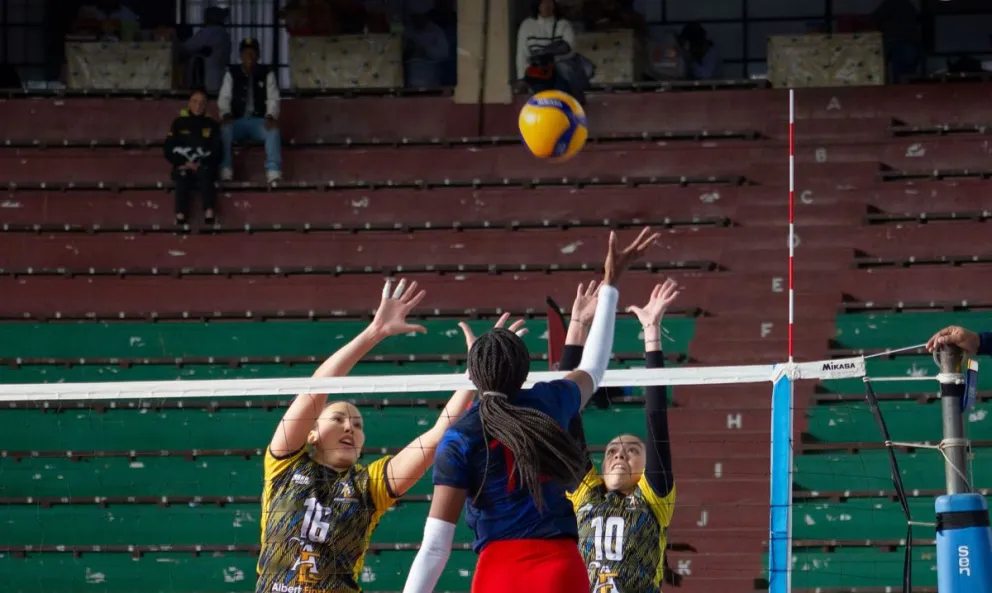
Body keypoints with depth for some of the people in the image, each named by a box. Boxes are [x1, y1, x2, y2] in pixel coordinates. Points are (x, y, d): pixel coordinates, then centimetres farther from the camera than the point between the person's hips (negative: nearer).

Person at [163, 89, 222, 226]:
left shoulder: (211, 125, 11)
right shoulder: (179, 123, 11)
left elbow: (217, 153, 6)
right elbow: (168, 150, 7)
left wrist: (200, 165, -10)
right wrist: (184, 164, -9)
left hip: (204, 167, 0)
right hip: (183, 166, 0)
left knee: (205, 173, -35)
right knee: (182, 176, -34)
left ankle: (209, 214, -53)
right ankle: (181, 217, -52)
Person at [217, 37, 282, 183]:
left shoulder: (267, 74, 7)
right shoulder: (232, 74, 9)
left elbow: (273, 99, 0)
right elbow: (224, 98, 2)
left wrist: (270, 116, -22)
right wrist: (226, 114, -21)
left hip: (259, 121, -1)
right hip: (238, 121, 1)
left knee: (273, 130, -35)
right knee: (225, 130, -34)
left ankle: (273, 173, -44)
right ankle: (225, 173, -39)